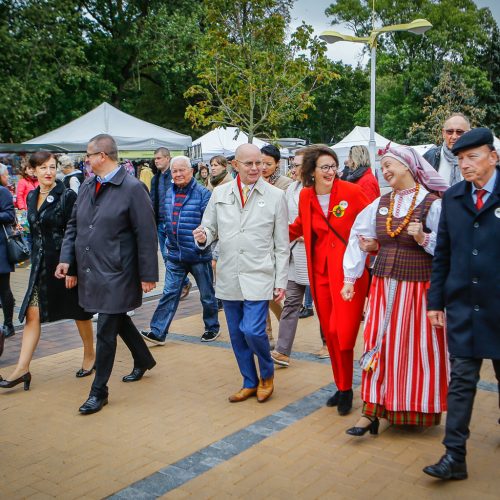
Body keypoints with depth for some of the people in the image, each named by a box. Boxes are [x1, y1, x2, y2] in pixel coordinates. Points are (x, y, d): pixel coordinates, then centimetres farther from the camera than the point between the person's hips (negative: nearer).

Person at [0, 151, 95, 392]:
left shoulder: (67, 196, -11)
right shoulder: (32, 197, 9)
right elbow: (34, 232, 16)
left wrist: (73, 270, -17)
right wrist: (35, 261, 16)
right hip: (41, 264, 6)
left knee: (80, 313, 10)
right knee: (32, 314, 0)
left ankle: (90, 356, 29)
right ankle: (22, 369, 3)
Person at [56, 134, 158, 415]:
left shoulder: (133, 188, -13)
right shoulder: (87, 188, 8)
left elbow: (147, 235, -13)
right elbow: (74, 225, 16)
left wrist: (148, 274, -13)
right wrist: (67, 257, 4)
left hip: (116, 274, -7)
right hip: (90, 272, 7)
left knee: (106, 331, -1)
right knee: (119, 320, 22)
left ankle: (99, 392, 14)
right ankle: (144, 360, 45)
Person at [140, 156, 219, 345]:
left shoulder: (202, 193, -11)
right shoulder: (169, 193, 9)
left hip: (199, 255, -5)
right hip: (175, 255, 5)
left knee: (207, 294, 11)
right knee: (169, 293, 4)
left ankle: (212, 327, 28)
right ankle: (158, 331, 5)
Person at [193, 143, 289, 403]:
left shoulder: (275, 196, -1)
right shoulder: (220, 194, 4)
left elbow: (281, 245, 0)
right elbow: (210, 228, 10)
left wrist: (281, 281, -2)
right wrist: (203, 236, -15)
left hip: (258, 277, -3)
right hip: (228, 277, 3)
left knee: (253, 331, -12)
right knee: (237, 335, 11)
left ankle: (267, 374, 17)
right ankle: (250, 382, 30)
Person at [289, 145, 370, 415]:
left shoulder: (351, 192, -8)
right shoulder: (306, 196, 5)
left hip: (348, 270, -4)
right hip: (320, 270, 4)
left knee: (342, 332, -10)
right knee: (329, 332, 9)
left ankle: (346, 389, 12)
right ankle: (341, 386, 26)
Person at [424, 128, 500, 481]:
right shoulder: (453, 197, 5)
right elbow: (442, 252, 8)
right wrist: (436, 300, 6)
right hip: (463, 305, 2)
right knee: (461, 380, 3)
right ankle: (455, 456, 9)